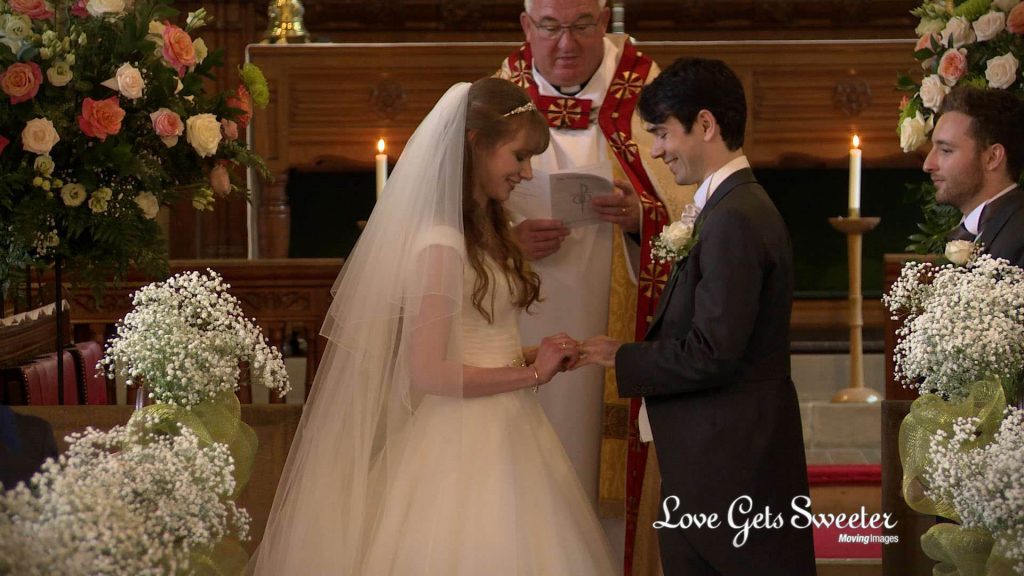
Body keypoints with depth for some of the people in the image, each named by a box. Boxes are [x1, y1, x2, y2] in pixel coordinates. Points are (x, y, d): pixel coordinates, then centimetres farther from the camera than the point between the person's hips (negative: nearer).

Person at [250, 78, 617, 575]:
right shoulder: (441, 245, -17)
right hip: (461, 445, -9)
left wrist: (532, 357, 1)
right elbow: (428, 373, -20)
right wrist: (532, 373, -12)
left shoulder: (487, 231, 11)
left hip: (504, 434, 9)